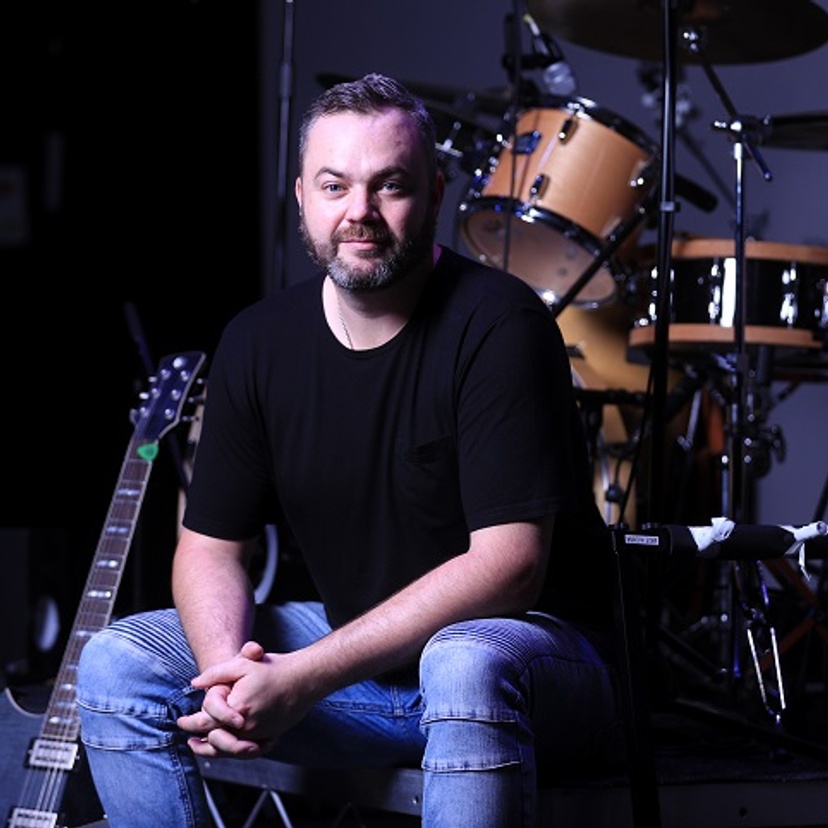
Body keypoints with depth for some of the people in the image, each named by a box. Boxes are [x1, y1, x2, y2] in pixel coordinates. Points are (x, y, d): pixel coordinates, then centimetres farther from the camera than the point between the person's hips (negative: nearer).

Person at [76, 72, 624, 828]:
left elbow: (509, 563, -26)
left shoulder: (497, 325, -19)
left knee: (467, 666, -40)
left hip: (534, 652, -6)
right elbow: (211, 546, 5)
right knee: (118, 665, -10)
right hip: (355, 647, 6)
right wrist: (230, 669, -19)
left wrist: (304, 678, -30)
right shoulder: (260, 342, -1)